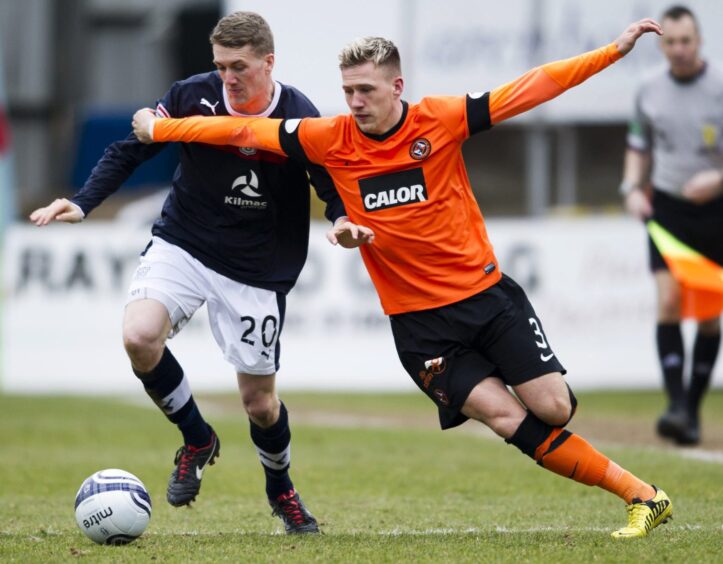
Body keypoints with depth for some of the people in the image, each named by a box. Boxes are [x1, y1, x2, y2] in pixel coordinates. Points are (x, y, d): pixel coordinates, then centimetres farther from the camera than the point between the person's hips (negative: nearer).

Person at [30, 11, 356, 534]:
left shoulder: (299, 118, -16)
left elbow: (336, 189, -9)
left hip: (256, 270, -1)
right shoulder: (192, 96, -12)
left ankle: (281, 488, 38)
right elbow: (129, 151, -2)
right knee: (139, 336, -26)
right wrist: (82, 203, -15)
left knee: (260, 401, 4)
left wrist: (345, 222, -32)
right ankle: (197, 440, 2)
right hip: (182, 246, 1)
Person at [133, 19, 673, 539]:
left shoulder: (441, 119, -8)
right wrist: (157, 129, 7)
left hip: (487, 292, 0)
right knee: (506, 418, -12)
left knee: (553, 407, -8)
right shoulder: (330, 140, -5)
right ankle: (638, 494, -2)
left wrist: (615, 50, -13)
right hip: (419, 323, 0)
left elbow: (529, 89, -9)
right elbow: (243, 130, 2)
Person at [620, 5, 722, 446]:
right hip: (667, 208, 2)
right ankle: (676, 404, -20)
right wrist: (633, 188, 3)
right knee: (669, 302, -14)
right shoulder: (650, 93, 5)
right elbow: (640, 147, 19)